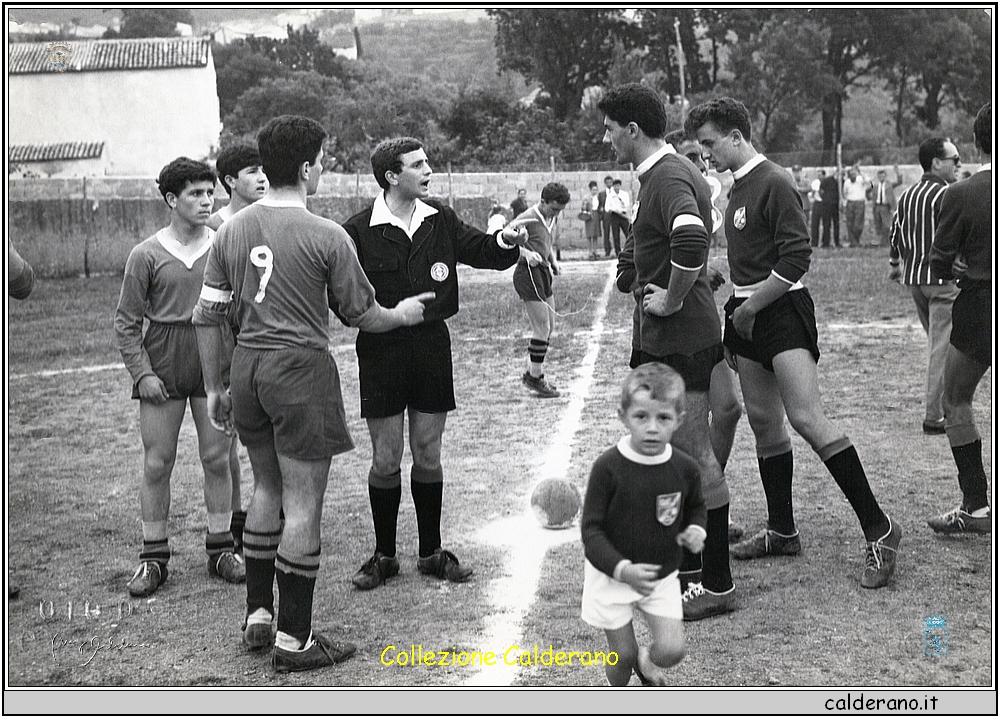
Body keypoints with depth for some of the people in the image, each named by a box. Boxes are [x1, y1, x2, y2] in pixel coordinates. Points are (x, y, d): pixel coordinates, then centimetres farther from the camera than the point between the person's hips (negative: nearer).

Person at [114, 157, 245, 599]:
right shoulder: (147, 255, -2)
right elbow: (126, 322, 1)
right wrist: (142, 372, -7)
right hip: (162, 366, -1)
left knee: (218, 458, 6)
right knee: (157, 463, 3)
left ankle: (220, 548, 19)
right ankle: (153, 557, 14)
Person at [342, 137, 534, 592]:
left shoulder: (440, 220, 5)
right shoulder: (359, 231, -8)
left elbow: (479, 250, 8)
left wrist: (505, 240, -13)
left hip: (432, 346, 3)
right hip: (381, 350, -3)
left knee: (428, 454, 10)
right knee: (385, 459, 3)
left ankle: (431, 551, 23)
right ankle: (384, 556, 19)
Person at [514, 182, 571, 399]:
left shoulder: (552, 218, 9)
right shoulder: (528, 218, -16)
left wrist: (553, 260, 11)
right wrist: (526, 252, -35)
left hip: (543, 271, 9)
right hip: (528, 273, -9)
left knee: (549, 326, 13)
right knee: (542, 328, -8)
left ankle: (532, 373, 24)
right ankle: (535, 377, 3)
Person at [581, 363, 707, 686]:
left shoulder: (685, 468, -10)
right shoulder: (608, 466, -21)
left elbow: (695, 507, 13)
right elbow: (591, 529, -17)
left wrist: (695, 531, -10)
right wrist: (623, 569, -30)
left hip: (661, 575, 3)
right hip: (610, 575, -3)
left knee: (672, 650, -5)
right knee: (622, 654, 5)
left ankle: (645, 659, 32)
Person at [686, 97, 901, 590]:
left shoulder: (774, 183, -12)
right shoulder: (738, 188, 16)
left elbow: (796, 260, -19)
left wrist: (749, 308, -13)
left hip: (782, 312, -9)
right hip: (748, 318, 9)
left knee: (806, 418, -17)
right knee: (764, 424, 11)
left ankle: (878, 529, -10)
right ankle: (782, 532, 21)